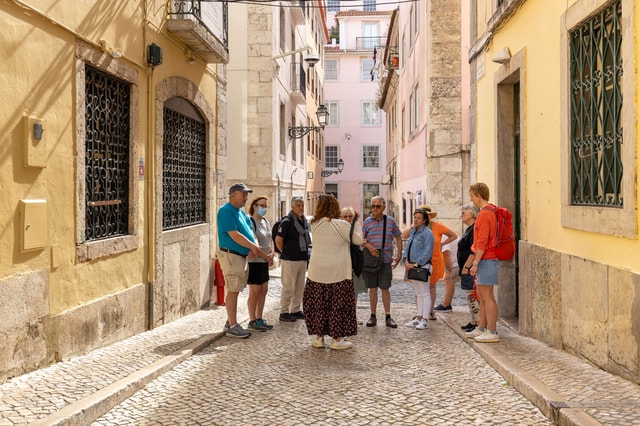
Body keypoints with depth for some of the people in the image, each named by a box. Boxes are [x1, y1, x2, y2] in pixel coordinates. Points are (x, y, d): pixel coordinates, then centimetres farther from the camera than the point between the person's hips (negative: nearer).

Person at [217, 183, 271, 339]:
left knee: (234, 290, 14)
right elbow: (235, 235, -20)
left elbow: (250, 232, 13)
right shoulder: (226, 211, -13)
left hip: (241, 255, 9)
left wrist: (254, 248, -4)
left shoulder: (242, 213, 17)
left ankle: (230, 322, 23)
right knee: (233, 290, -6)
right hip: (230, 255, -9)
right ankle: (233, 327, 0)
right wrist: (254, 247, -15)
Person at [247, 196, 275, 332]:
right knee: (255, 292, -3)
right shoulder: (250, 222, -12)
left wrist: (272, 254, 4)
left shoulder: (265, 221, 14)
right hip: (254, 261, -9)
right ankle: (252, 321, 7)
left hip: (264, 261, 9)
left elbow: (270, 240, 19)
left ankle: (259, 318, 23)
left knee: (264, 290, 12)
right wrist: (262, 253, -30)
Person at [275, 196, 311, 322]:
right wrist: (285, 253, -5)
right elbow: (278, 239, -15)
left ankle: (296, 310, 23)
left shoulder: (304, 220, 12)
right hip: (290, 260, -8)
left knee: (299, 287, 13)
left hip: (303, 258, 8)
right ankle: (284, 312, 7)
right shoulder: (287, 221, -12)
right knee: (288, 287, -2)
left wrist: (306, 255, 15)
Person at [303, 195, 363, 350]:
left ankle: (319, 337, 19)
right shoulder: (342, 225, -12)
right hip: (338, 272, -3)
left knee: (318, 304, 13)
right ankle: (337, 339, 12)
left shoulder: (315, 224, 0)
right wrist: (356, 223, 9)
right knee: (338, 305, 7)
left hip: (317, 272, 4)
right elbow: (359, 240, -3)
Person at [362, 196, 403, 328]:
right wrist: (368, 246, -16)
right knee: (372, 288, 8)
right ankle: (373, 316, 17)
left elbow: (398, 238, 10)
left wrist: (399, 256, 5)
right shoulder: (367, 221, 4)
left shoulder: (390, 221, 3)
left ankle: (388, 317, 14)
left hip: (386, 260, -1)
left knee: (385, 288, 4)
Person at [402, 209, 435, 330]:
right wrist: (406, 261, 2)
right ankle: (419, 318, 20)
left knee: (425, 293, -3)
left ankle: (424, 320, 0)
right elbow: (408, 246, 18)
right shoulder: (413, 231, 15)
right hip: (412, 266, 8)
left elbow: (427, 252, -16)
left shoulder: (427, 233, -11)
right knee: (418, 293, 14)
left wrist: (416, 264, -17)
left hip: (422, 266, -8)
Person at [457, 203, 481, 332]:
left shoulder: (475, 229, -16)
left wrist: (466, 267, -20)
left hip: (471, 269, -11)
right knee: (471, 296, 15)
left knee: (473, 296, -7)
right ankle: (474, 321, 22)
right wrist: (464, 268, 22)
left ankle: (478, 323, -2)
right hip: (468, 269, 11)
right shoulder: (469, 229, 17)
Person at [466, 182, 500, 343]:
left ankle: (492, 333, 0)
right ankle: (481, 329, 23)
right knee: (482, 297, 15)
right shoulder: (490, 211, 16)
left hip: (486, 260, -10)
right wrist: (476, 262, 21)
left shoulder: (484, 214, -15)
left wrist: (475, 263, -17)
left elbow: (482, 241, -20)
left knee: (487, 298, -5)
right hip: (486, 260, 10)